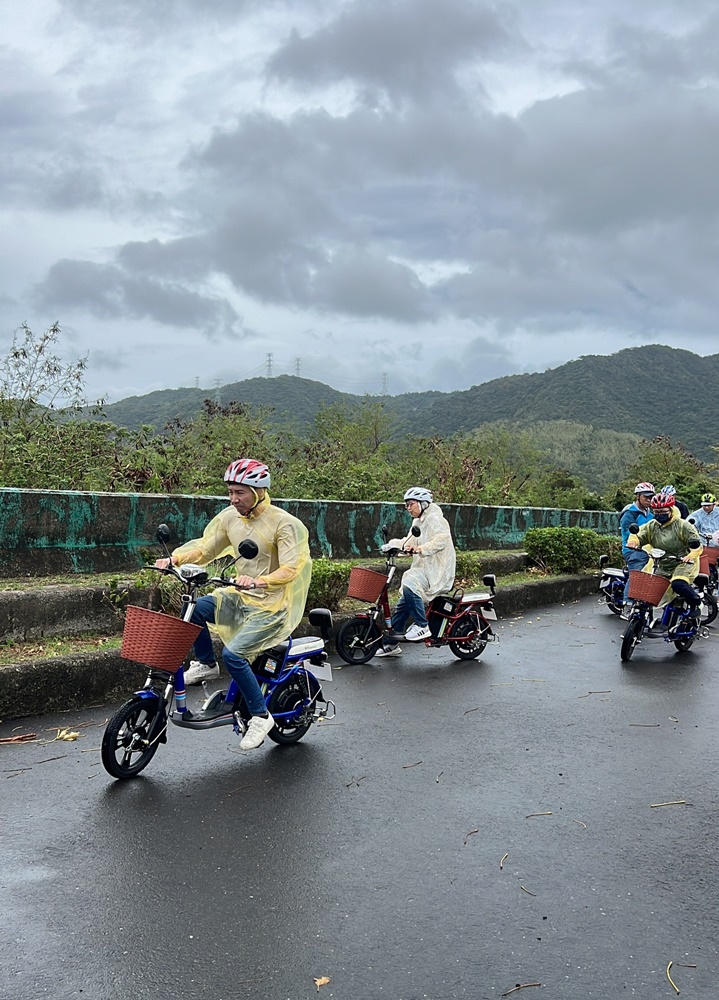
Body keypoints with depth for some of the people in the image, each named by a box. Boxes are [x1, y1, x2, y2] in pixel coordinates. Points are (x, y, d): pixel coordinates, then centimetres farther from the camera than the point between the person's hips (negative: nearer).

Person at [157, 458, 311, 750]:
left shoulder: (284, 524, -16)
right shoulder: (230, 517, 3)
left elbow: (289, 569, -25)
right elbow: (205, 548, 6)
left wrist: (258, 581, -43)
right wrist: (175, 558, -12)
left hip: (271, 607, -6)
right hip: (241, 598, 6)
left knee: (233, 654, -22)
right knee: (194, 608, -17)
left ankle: (260, 716, -4)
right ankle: (206, 664, 7)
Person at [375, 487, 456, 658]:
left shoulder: (434, 519, -11)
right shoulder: (418, 522, 19)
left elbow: (442, 539, -27)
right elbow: (410, 541, 23)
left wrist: (421, 549, -39)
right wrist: (392, 545, 6)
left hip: (438, 571, -10)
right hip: (424, 569, 10)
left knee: (410, 584, -33)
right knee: (403, 604, 9)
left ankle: (422, 626, -24)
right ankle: (392, 643, 19)